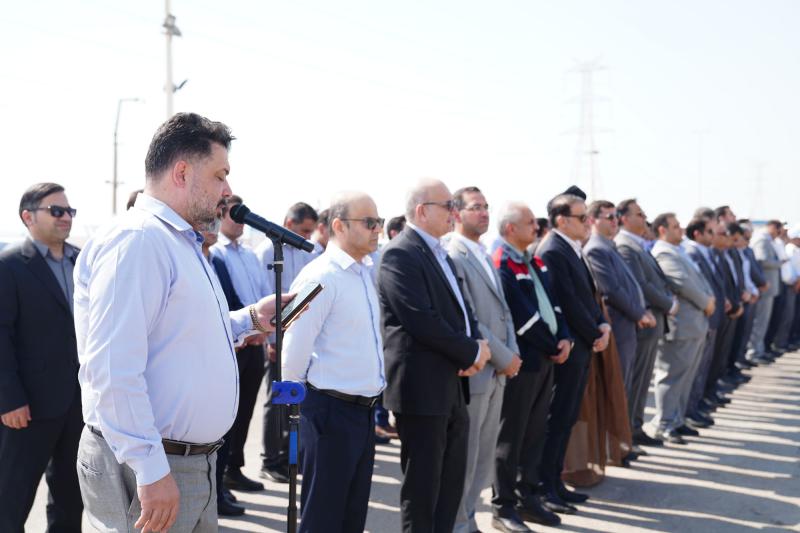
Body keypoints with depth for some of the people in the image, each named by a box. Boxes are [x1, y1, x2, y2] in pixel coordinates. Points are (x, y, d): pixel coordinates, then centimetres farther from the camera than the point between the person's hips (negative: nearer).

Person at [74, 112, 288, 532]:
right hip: (151, 468, -10)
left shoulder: (181, 242, 16)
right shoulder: (135, 240, -17)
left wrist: (250, 318, 13)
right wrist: (151, 470, -25)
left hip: (195, 462, 10)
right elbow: (112, 369, -25)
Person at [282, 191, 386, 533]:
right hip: (331, 411, -8)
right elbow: (295, 351, -16)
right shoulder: (321, 277, -16)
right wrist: (297, 403, -4)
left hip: (363, 411, 8)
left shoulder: (364, 272, 11)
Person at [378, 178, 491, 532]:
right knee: (422, 487, 0)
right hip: (422, 387, -9)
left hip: (453, 386, 9)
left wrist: (476, 347, -2)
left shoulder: (440, 254, 16)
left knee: (452, 484, 14)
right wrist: (472, 351, -13)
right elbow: (422, 320, -22)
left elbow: (460, 309, 18)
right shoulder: (400, 254, -14)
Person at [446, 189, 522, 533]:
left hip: (498, 372, 8)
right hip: (473, 372, -8)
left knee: (484, 454, 13)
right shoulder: (453, 256, -13)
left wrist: (512, 352, 1)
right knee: (465, 456, 0)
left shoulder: (484, 256, 15)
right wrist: (504, 357, -13)